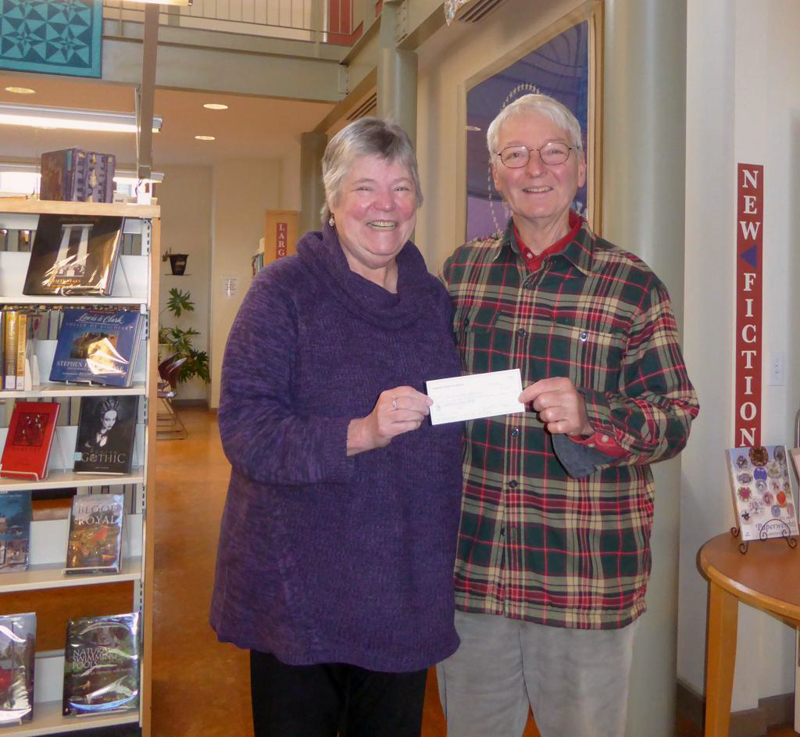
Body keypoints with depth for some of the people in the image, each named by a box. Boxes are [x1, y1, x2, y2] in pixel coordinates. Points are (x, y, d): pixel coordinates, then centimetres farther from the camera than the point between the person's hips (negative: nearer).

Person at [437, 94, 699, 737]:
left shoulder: (632, 286, -5)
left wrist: (589, 417, -23)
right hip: (470, 564, 3)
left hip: (586, 575, -2)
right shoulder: (462, 271, 6)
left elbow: (676, 421, -7)